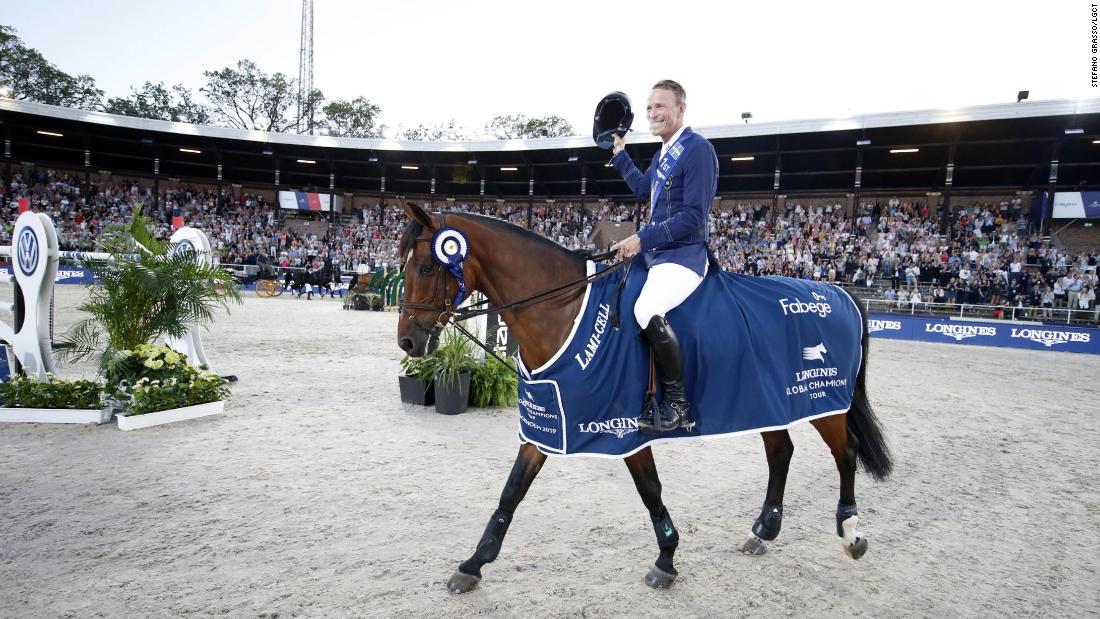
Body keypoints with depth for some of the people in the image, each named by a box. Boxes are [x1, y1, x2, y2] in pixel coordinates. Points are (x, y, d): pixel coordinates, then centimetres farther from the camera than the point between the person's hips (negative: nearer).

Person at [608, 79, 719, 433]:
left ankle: (677, 404, -20)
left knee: (647, 311, -35)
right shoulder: (663, 153, 16)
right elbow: (643, 190, 35)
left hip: (684, 257, -10)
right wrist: (619, 153, 34)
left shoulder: (698, 150, -12)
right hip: (654, 254, 10)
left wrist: (642, 238, -22)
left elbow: (693, 217, -20)